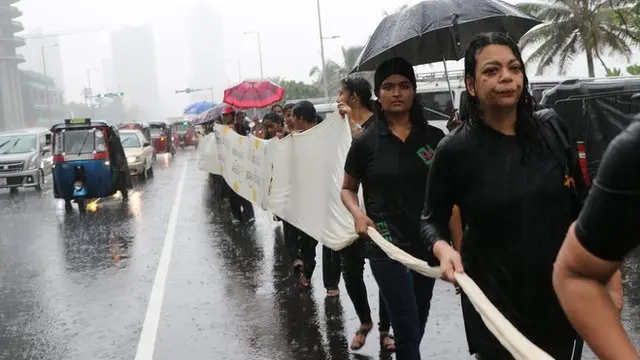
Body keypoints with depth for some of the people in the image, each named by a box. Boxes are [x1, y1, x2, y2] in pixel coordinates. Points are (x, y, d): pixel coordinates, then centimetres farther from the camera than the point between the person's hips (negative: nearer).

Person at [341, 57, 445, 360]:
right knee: (407, 325, -4)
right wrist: (358, 214, -12)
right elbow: (347, 189, 8)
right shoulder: (365, 142, -4)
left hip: (428, 242, 3)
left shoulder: (434, 137, 1)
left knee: (419, 320, 18)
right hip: (386, 244, -3)